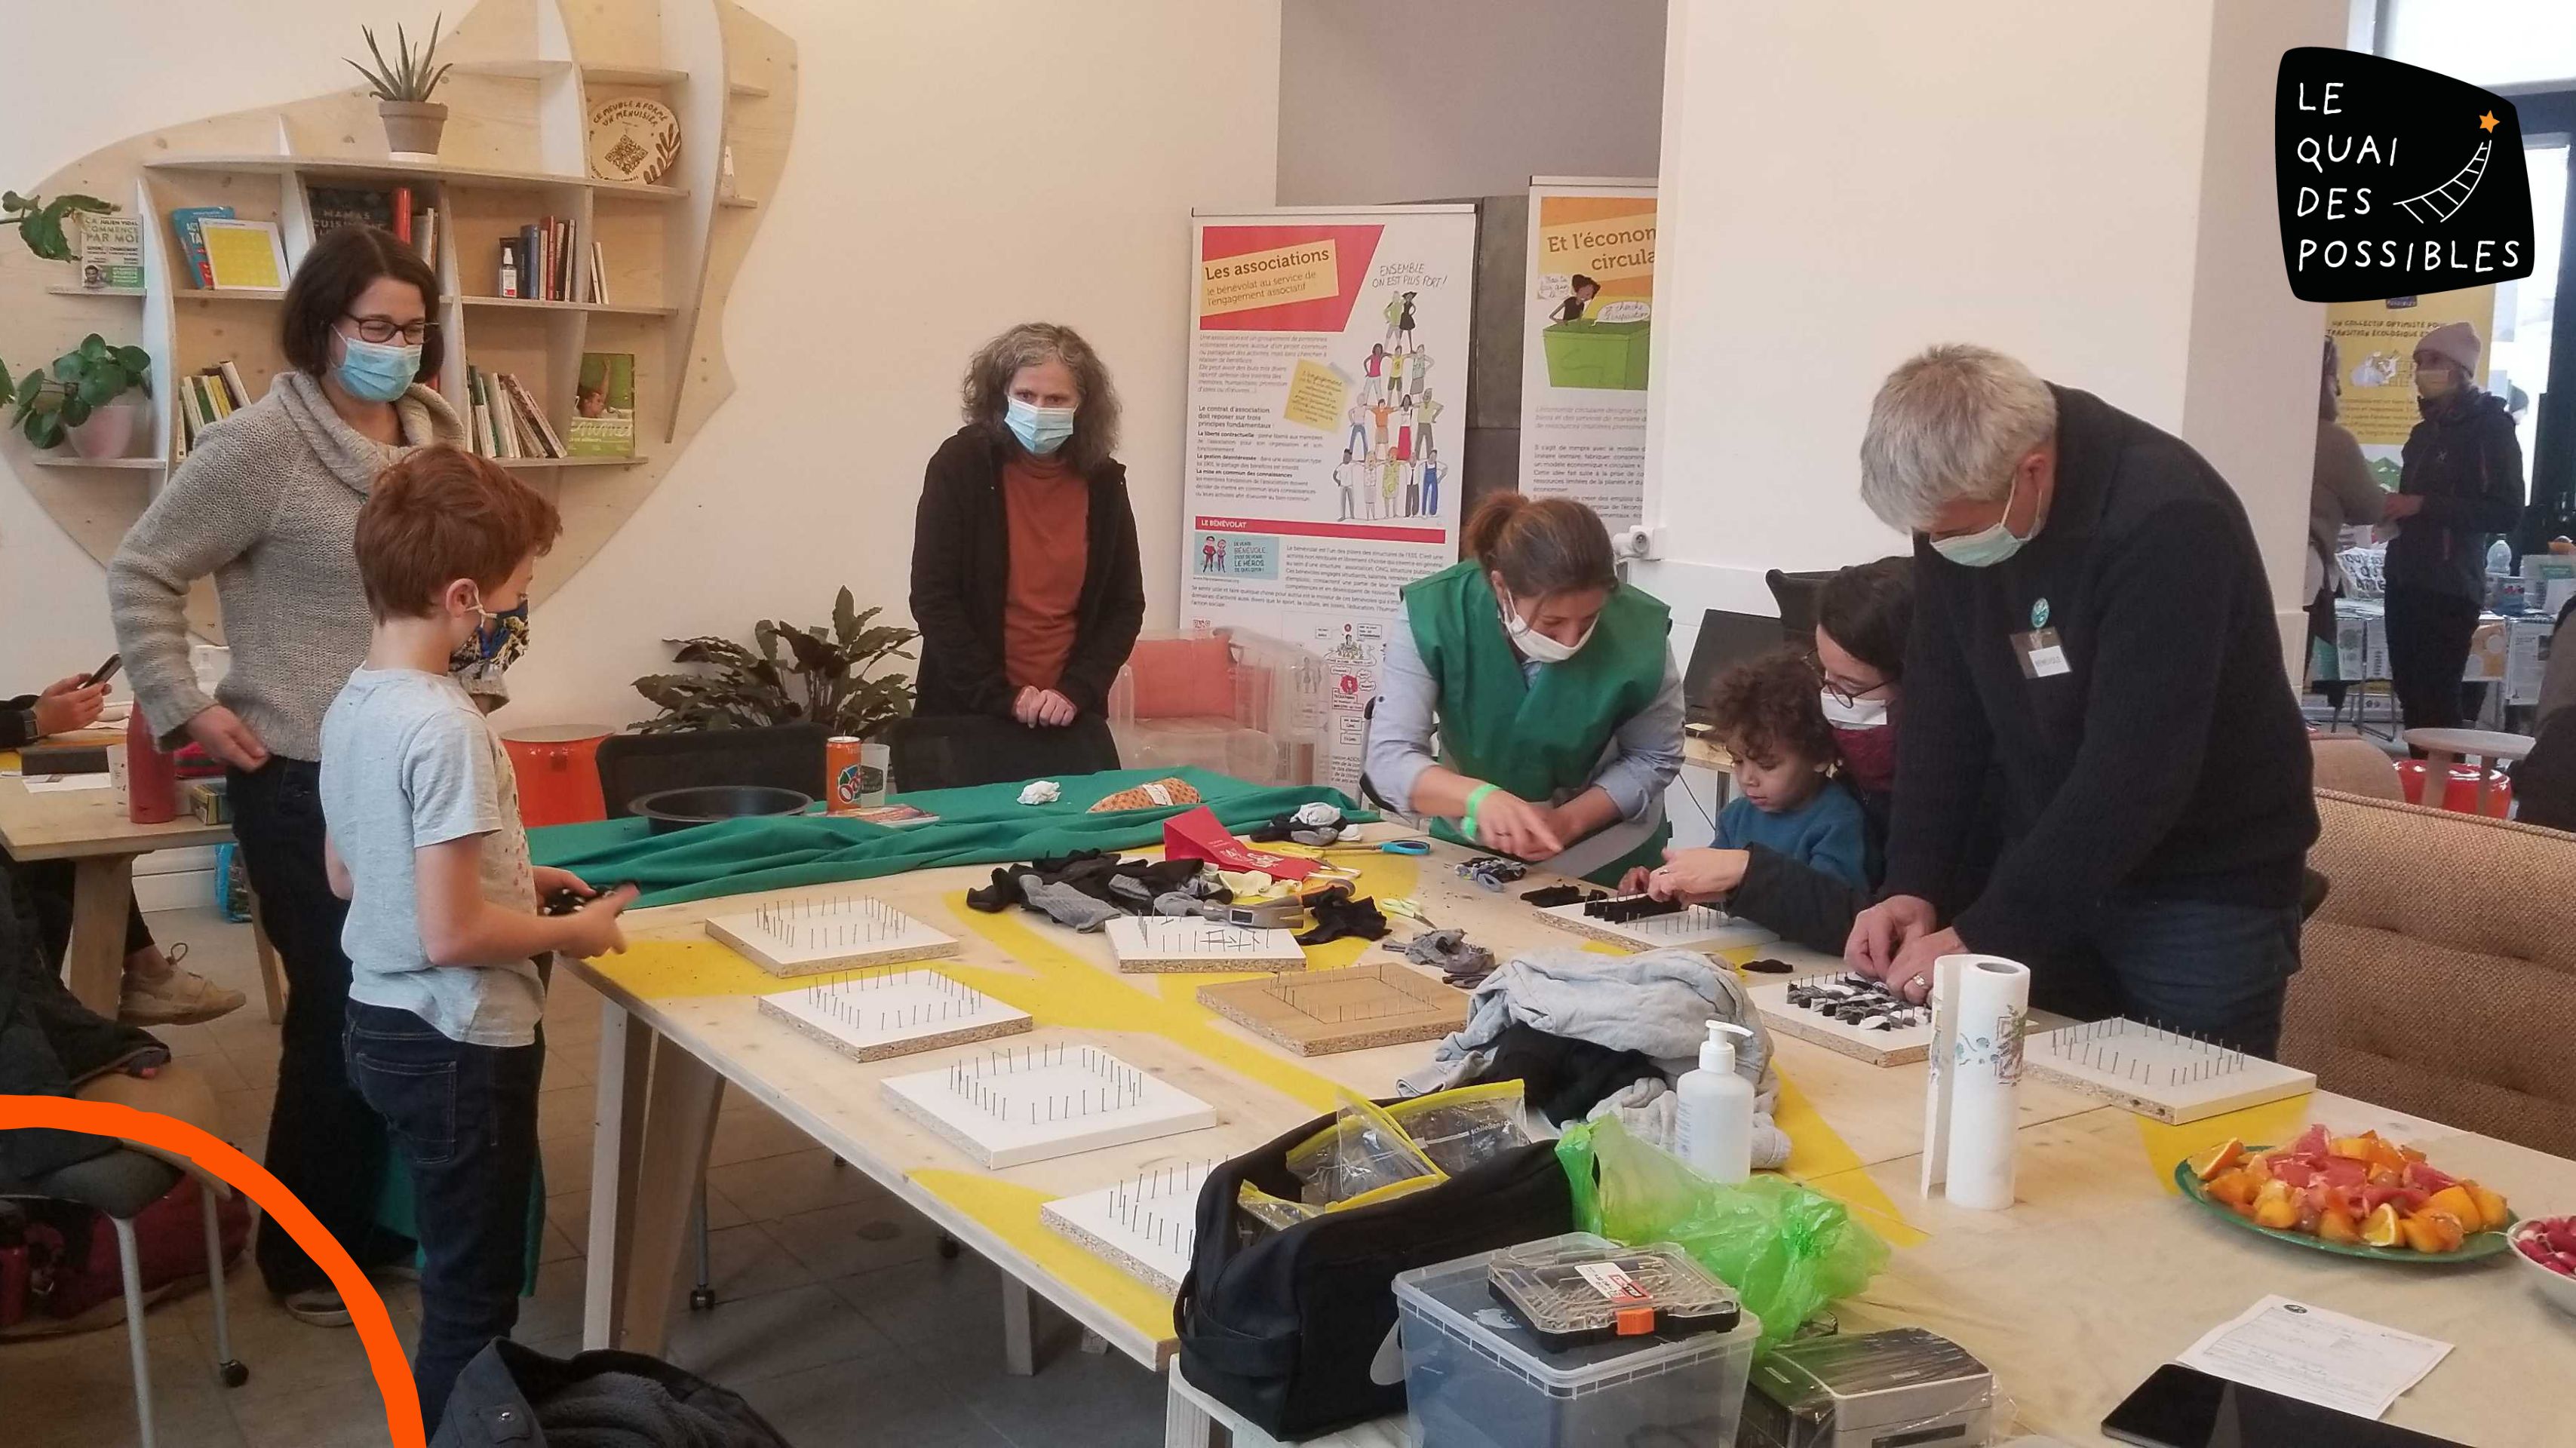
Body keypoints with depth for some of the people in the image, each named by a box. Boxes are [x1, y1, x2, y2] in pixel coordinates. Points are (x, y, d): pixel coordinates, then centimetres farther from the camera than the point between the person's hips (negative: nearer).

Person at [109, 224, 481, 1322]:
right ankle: (306, 1252, 21)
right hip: (306, 780, -6)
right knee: (339, 1012, 2)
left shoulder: (436, 436, 6)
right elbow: (141, 575, -8)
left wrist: (474, 666, 11)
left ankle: (378, 1221, 31)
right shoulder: (262, 443, -13)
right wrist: (185, 706, -11)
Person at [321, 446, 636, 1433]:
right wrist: (575, 931, -11)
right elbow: (452, 934, -27)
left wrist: (513, 877, 13)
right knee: (474, 1295, 7)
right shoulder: (445, 726, -25)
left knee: (459, 1271, 25)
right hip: (455, 1045, -10)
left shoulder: (352, 703, 3)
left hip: (381, 1023, 10)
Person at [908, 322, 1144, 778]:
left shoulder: (1103, 480, 2)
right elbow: (933, 599, -10)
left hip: (1071, 719, 3)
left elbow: (1125, 604, 6)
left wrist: (1075, 692, -8)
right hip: (970, 714, -3)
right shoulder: (960, 465, -7)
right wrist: (1002, 695, -14)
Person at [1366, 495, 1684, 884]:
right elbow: (1390, 757, -26)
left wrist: (1567, 821, -22)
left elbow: (1654, 759, -7)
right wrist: (1479, 797, -44)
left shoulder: (1637, 631, -22)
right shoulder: (1433, 613, -24)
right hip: (1472, 851, 0)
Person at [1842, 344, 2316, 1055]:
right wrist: (1913, 884, -11)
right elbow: (1944, 710, -2)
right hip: (2053, 862, 6)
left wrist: (1985, 937, -28)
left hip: (2204, 887, -5)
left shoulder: (2168, 520, -27)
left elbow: (2134, 775, -29)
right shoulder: (1955, 502, -7)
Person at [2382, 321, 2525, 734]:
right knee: (2410, 693, 8)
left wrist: (2423, 506, -19)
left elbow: (2507, 512, -14)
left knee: (2437, 700, -9)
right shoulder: (2426, 430, 18)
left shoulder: (2490, 426, -5)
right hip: (2406, 581, 8)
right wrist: (2395, 509, 8)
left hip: (2450, 587, -8)